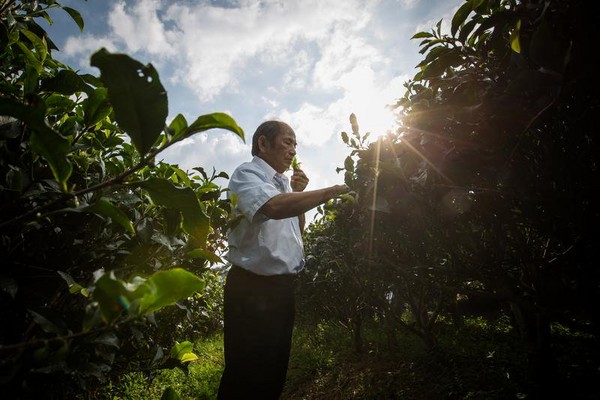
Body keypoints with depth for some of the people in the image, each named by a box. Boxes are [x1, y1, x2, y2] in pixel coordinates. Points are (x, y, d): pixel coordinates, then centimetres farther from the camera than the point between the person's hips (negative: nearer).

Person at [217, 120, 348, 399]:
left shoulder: (281, 183, 17)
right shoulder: (247, 173, -9)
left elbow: (296, 231, 24)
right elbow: (274, 207, -31)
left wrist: (298, 194, 9)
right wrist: (331, 191, -22)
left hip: (282, 286, 9)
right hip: (253, 287, -9)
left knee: (274, 373, 18)